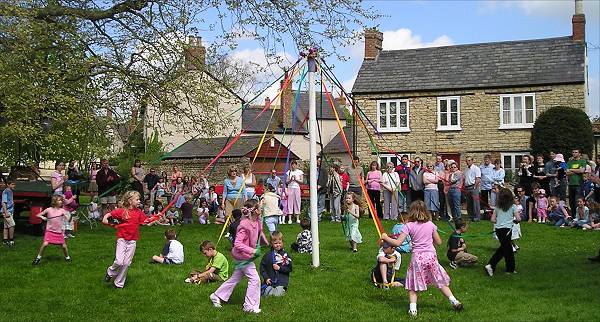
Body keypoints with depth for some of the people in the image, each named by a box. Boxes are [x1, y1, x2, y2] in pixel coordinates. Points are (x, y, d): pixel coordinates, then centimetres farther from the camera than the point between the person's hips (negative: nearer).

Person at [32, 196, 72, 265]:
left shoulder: (62, 210, 0)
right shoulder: (49, 210, -4)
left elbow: (67, 220, -6)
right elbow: (38, 215, 3)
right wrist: (42, 217, -16)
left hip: (59, 232, 2)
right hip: (50, 231, -2)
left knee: (64, 246, 3)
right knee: (45, 244, -17)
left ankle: (67, 257, 28)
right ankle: (38, 258, 2)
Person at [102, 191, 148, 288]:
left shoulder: (138, 212, 5)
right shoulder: (122, 211, -7)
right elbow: (110, 213, -3)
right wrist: (105, 218, -23)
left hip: (132, 241, 3)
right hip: (122, 239, -3)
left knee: (126, 263, 5)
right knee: (119, 262, -14)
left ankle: (119, 283, 20)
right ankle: (110, 272, 20)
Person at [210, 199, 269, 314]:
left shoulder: (256, 222, 1)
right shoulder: (245, 225, -26)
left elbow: (259, 233, 22)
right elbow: (237, 244, -29)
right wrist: (252, 250, -32)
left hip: (246, 256, 9)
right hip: (243, 257, -9)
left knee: (235, 278, 18)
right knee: (255, 279, -6)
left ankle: (216, 296, 31)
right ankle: (250, 306, 4)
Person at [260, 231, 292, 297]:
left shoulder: (285, 255, 1)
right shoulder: (267, 255, 4)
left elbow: (289, 268, 1)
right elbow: (262, 267, 5)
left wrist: (279, 268, -13)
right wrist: (266, 278, -6)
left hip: (281, 282, -1)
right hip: (269, 281, 1)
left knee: (277, 294, -18)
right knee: (265, 294, -14)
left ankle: (283, 289, 14)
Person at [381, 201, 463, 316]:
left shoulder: (409, 226, -5)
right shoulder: (431, 225, 4)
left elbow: (398, 243, -9)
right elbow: (439, 242, 11)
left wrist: (386, 237, 5)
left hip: (417, 257, -2)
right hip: (431, 256, 3)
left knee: (413, 285, 7)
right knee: (440, 282, 16)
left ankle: (412, 309, -4)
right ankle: (454, 301, 16)